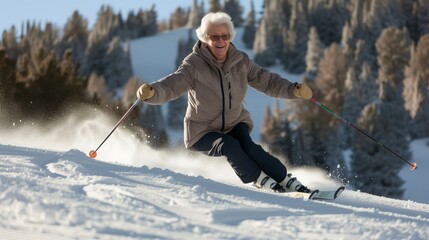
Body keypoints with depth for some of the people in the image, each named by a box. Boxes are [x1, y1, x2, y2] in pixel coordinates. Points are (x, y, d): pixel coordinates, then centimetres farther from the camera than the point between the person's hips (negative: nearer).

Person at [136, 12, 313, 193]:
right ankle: (259, 179, -12)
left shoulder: (240, 61, -6)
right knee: (228, 146, -31)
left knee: (248, 147, -26)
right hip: (203, 132, -3)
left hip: (235, 124, 3)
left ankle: (286, 180, -17)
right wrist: (151, 92, -53)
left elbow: (266, 81, 0)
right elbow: (171, 85, -32)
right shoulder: (195, 65, -20)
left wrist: (294, 90, -14)